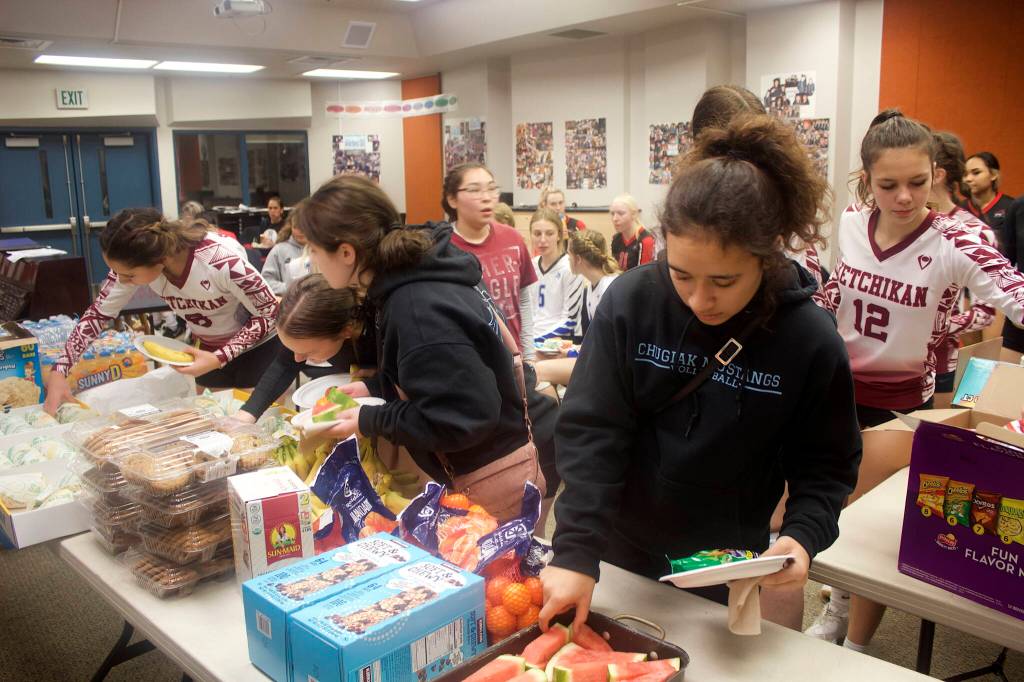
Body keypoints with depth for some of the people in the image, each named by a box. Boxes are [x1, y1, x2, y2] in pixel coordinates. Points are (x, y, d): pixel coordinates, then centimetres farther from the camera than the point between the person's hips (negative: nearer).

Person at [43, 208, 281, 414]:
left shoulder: (220, 260, -37)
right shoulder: (135, 262, -20)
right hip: (209, 350, 5)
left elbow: (271, 314, -25)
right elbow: (99, 313, -7)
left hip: (258, 346, -5)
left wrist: (219, 359, -30)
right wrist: (59, 371, -16)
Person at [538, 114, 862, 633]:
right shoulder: (630, 302, -17)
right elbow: (590, 432, -17)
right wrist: (576, 551, -25)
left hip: (728, 574, 0)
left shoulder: (810, 339, -16)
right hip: (620, 555, 1)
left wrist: (803, 536, -24)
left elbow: (827, 466, -5)